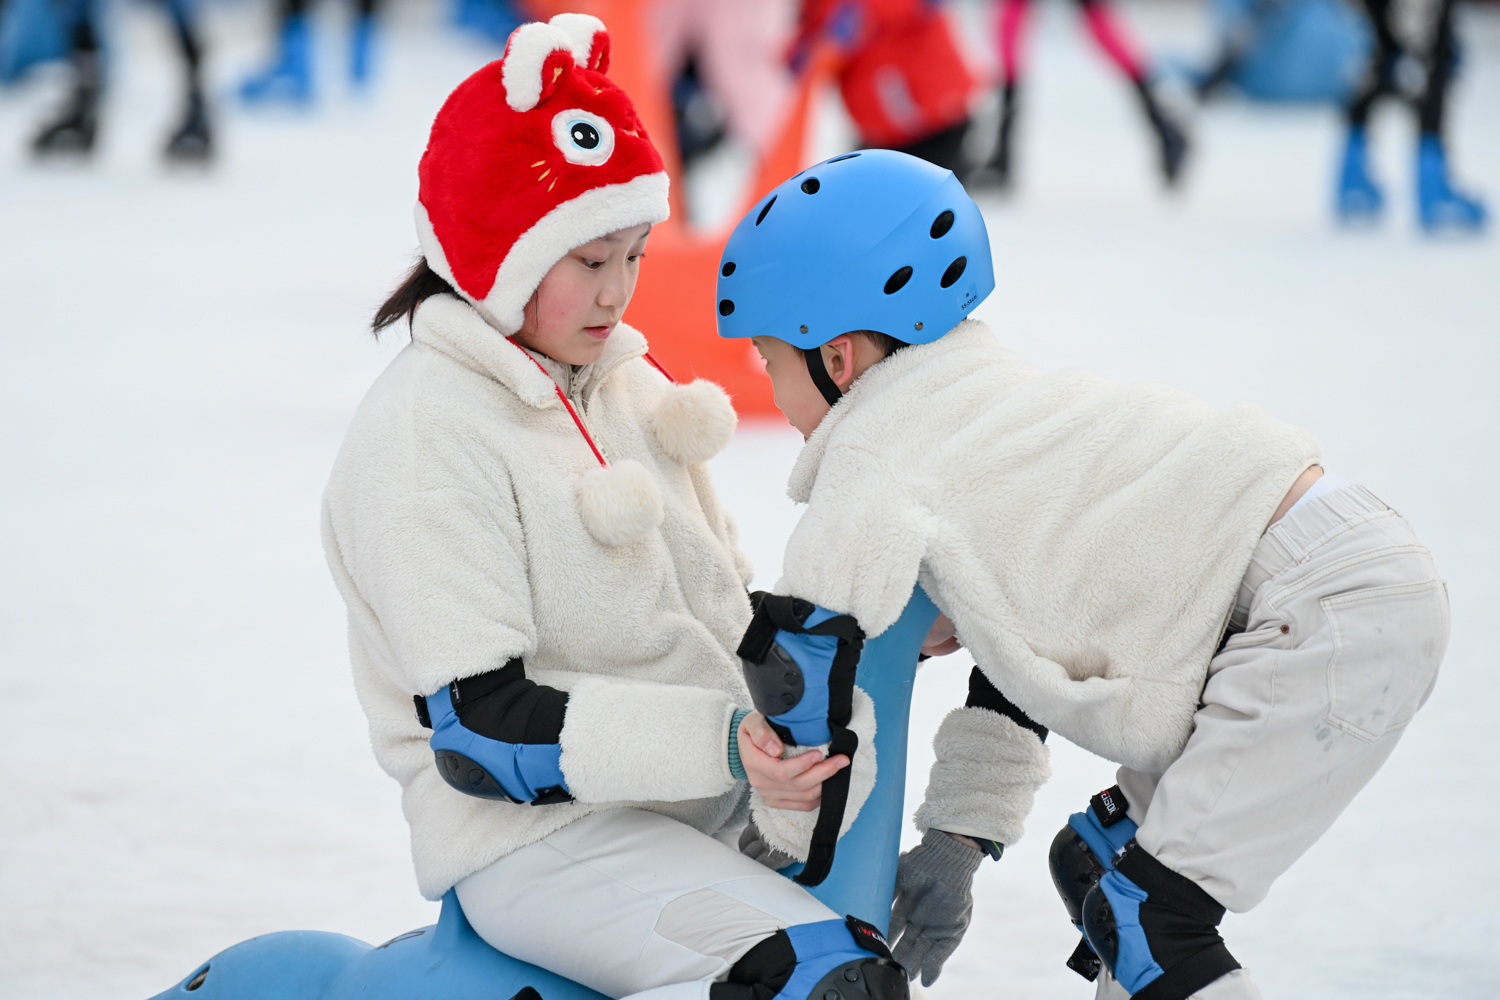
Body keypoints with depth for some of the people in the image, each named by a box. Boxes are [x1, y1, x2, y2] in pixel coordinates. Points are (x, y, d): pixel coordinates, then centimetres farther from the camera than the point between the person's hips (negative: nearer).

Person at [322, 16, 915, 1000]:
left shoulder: (623, 383, 12)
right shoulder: (423, 434, -16)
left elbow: (719, 613, 21)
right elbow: (478, 730, -22)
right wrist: (718, 745, -30)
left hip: (704, 803, 9)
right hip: (535, 840, -9)